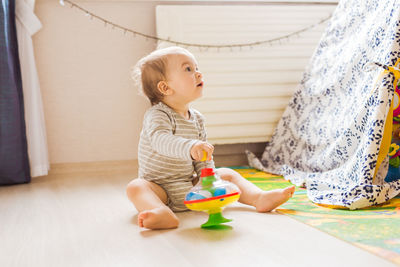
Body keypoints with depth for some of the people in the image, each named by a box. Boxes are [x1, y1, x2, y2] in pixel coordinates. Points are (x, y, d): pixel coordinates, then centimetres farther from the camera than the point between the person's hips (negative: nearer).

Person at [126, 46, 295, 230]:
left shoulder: (197, 118, 5)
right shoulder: (157, 115, -17)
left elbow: (204, 158, 11)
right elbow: (160, 140, -39)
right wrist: (189, 147, -55)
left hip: (191, 186, 6)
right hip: (161, 189, -6)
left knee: (227, 174, 2)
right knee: (136, 187, -34)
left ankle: (259, 198, -11)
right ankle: (163, 214, -58)